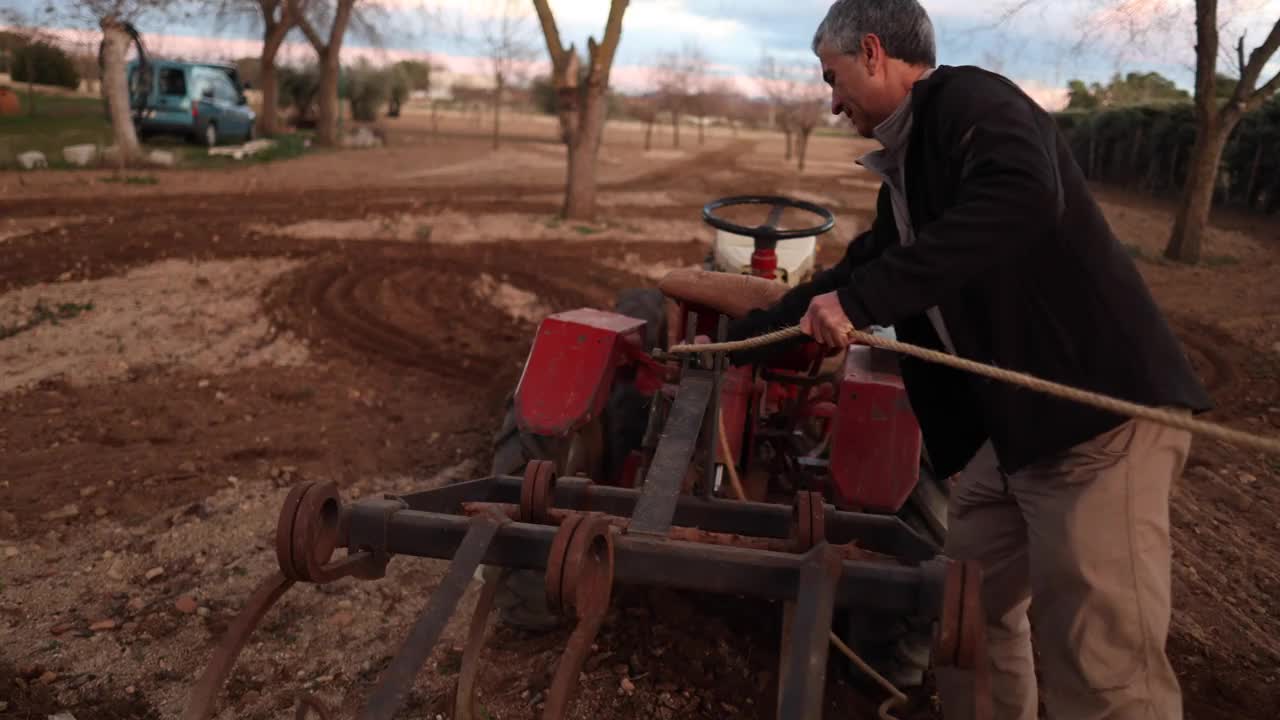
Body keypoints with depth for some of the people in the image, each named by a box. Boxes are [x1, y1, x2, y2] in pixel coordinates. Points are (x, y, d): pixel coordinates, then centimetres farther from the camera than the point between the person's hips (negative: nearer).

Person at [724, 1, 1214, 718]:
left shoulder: (971, 101, -11)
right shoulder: (908, 163, 17)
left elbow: (1023, 201, -32)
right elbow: (861, 270, 27)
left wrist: (859, 298, -31)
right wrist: (740, 338, 29)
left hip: (1100, 411, -10)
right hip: (1012, 423, 10)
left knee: (1098, 662, -6)